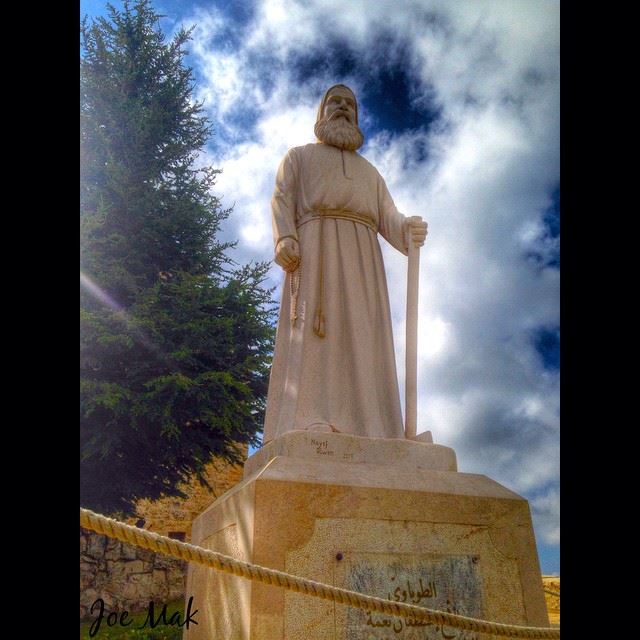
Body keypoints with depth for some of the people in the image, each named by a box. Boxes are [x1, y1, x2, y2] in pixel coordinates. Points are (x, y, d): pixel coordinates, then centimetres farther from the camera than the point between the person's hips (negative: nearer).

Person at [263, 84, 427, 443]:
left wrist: (409, 229, -6)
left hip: (361, 256, 3)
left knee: (361, 337, -10)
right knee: (310, 334, -18)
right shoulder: (299, 157, 27)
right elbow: (283, 199, 9)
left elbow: (387, 215, 18)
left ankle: (366, 429, -16)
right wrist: (284, 238, -13)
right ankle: (307, 423, -26)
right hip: (315, 247, -3)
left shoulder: (370, 171, 35)